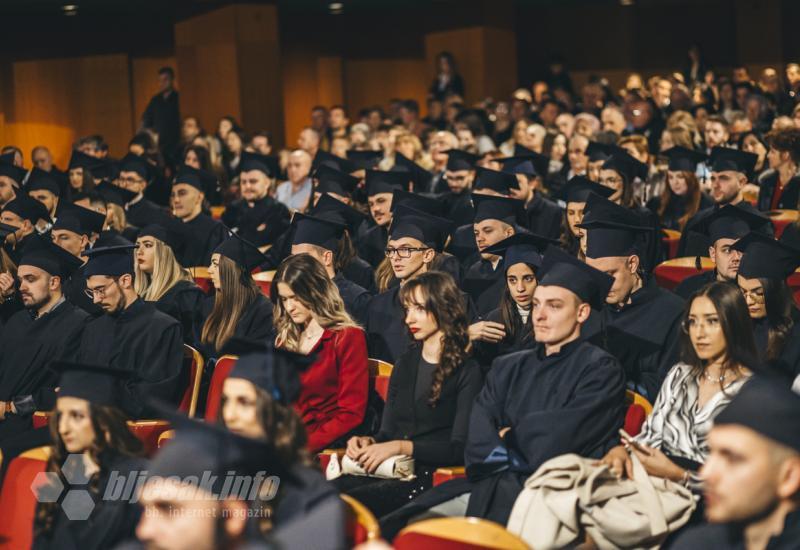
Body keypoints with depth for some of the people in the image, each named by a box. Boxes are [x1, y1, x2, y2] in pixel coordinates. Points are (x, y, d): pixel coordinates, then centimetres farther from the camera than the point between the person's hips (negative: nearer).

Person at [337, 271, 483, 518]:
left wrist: (401, 447, -15)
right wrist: (368, 441, -1)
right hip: (387, 470, 6)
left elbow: (460, 448, -7)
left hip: (430, 478, -6)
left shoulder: (467, 372, 0)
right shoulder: (406, 363, 20)